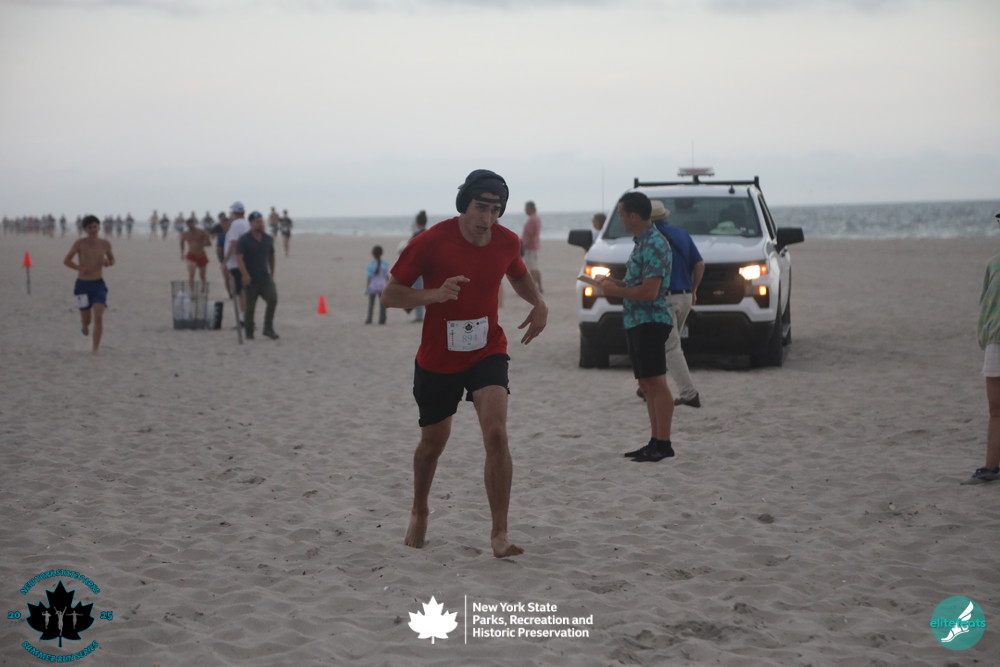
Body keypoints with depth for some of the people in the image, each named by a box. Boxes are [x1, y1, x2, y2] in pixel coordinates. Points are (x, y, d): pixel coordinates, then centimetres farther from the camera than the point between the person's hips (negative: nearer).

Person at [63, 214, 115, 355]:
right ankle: (85, 324, 45)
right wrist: (80, 268, -21)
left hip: (99, 284, 1)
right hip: (82, 284, -1)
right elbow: (66, 260, -3)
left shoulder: (105, 244, 0)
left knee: (99, 318, -14)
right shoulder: (80, 243, -7)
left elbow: (112, 259, 15)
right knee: (86, 319, 6)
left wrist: (108, 262, -10)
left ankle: (95, 348, -5)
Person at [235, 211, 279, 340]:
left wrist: (272, 274, 24)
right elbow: (239, 258, -19)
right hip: (250, 279, -3)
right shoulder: (244, 240, -9)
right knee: (250, 307, 2)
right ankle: (249, 333, 19)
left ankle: (268, 328, -6)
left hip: (265, 277, 3)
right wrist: (245, 274, -34)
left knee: (272, 299, -17)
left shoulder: (268, 239, 6)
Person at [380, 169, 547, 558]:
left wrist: (538, 303, -3)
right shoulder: (430, 243, -17)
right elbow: (390, 295, -12)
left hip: (487, 353, 1)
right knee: (433, 443, 14)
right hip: (437, 360, -1)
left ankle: (499, 534, -15)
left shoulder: (507, 242, -5)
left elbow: (518, 276, 19)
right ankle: (419, 514, 43)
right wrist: (435, 294, -30)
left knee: (496, 435, -20)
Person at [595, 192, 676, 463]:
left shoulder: (654, 244, -16)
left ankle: (663, 444, -8)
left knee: (656, 382, -9)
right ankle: (656, 441, 15)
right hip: (636, 321, 11)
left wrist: (615, 291, -11)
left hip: (651, 321, -10)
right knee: (646, 384, 11)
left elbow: (649, 291, -22)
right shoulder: (642, 242, 16)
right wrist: (615, 283, 12)